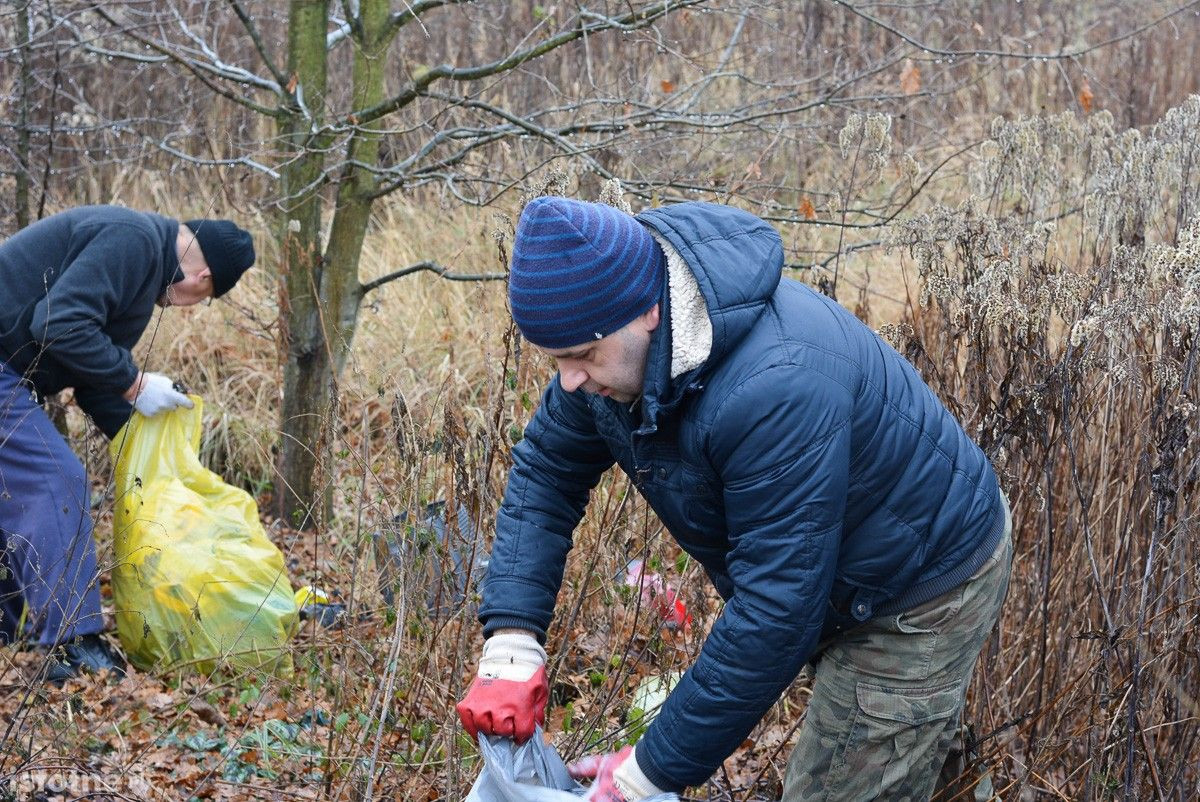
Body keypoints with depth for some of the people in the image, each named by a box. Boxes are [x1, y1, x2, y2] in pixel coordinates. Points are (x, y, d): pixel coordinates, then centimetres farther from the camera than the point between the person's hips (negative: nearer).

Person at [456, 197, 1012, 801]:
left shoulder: (773, 388, -41)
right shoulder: (617, 337, -14)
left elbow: (774, 615, -38)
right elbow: (545, 469, -4)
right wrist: (510, 645, -17)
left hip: (924, 595, -8)